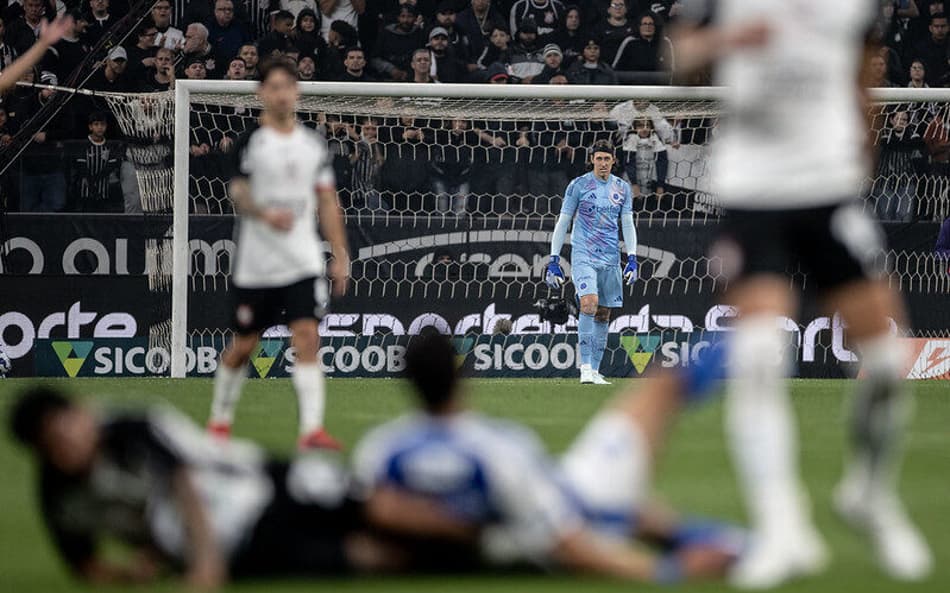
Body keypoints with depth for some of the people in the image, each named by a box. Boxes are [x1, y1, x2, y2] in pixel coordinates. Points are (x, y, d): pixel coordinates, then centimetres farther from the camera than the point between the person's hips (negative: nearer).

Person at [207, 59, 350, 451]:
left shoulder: (313, 145, 9)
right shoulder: (251, 142, -3)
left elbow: (328, 202, 13)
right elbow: (238, 193, -12)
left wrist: (340, 256, 9)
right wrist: (266, 214, -33)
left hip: (304, 263, 2)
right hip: (257, 266, -2)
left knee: (307, 338, -13)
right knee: (243, 345, 8)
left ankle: (312, 429, -19)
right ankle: (219, 421, 28)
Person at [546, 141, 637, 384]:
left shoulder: (622, 188, 10)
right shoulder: (578, 185, 0)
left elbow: (628, 225, 12)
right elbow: (562, 223, 2)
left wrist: (632, 259, 0)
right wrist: (554, 260, -3)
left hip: (610, 259, 4)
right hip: (583, 255, -4)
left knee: (603, 315, 4)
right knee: (589, 303, -23)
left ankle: (595, 372, 10)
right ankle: (585, 368, -23)